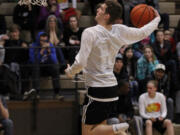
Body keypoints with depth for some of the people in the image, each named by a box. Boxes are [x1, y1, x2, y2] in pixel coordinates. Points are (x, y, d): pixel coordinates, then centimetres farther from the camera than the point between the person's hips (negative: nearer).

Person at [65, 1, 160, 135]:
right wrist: (157, 19, 34)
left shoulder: (90, 33, -16)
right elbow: (143, 33, 16)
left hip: (97, 90, -7)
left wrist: (70, 72, 3)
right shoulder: (120, 31, 1)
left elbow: (80, 63, -18)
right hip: (112, 87, 7)